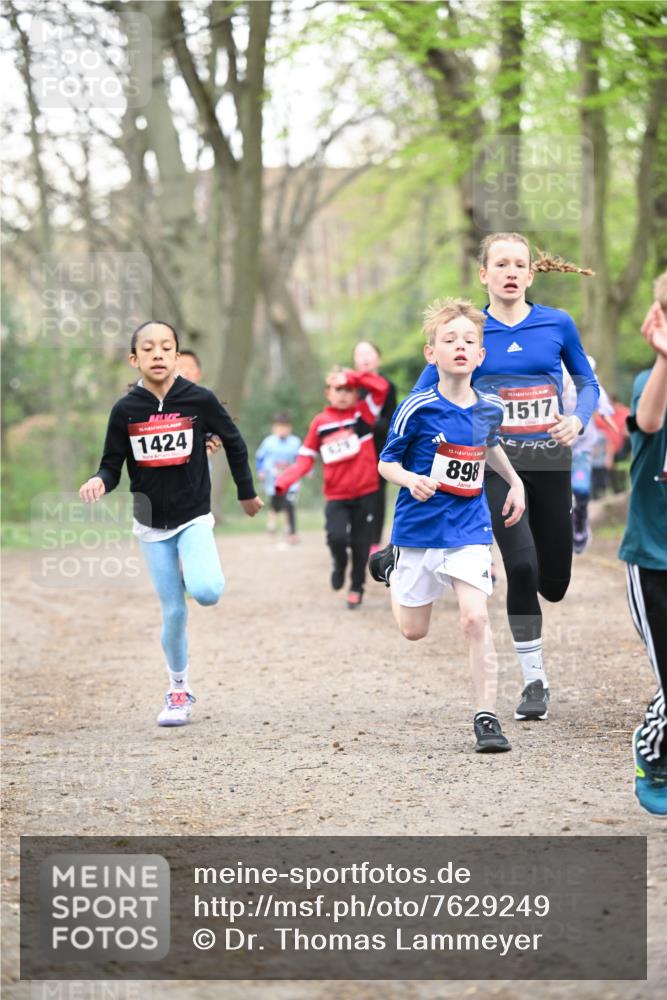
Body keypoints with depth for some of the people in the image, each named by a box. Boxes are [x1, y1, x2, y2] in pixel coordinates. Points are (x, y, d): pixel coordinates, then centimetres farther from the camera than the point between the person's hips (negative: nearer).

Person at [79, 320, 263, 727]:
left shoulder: (200, 400, -10)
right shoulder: (125, 410, -7)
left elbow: (234, 442, 4)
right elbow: (113, 464, 0)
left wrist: (247, 493, 12)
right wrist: (100, 482, -23)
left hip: (194, 518, -1)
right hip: (152, 525, 2)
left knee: (206, 591, -25)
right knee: (174, 612, 3)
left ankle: (205, 572, 13)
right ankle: (179, 691, 22)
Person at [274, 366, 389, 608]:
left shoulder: (363, 413, -2)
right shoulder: (320, 422, 1)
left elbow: (381, 387, -14)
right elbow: (306, 458, 0)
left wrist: (352, 377, -17)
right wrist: (286, 480, -13)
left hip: (364, 493, 0)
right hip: (336, 496, 0)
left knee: (360, 544, 7)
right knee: (336, 537, -18)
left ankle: (356, 588, 25)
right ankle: (339, 565, 16)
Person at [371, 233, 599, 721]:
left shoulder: (558, 324, -1)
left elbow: (588, 383, 10)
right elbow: (422, 395, 2)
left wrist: (578, 419, -10)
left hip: (550, 461, 2)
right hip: (497, 461, -2)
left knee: (554, 583, 7)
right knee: (521, 566, -19)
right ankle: (534, 680, -4)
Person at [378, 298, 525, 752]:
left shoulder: (490, 408, -1)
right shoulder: (417, 408, -13)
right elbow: (387, 463, -5)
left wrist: (515, 482, 16)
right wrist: (412, 480, -25)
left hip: (470, 529, 1)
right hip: (420, 527, -1)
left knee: (476, 618, -15)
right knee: (414, 630, 12)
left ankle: (487, 718, -8)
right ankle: (392, 571, 46)